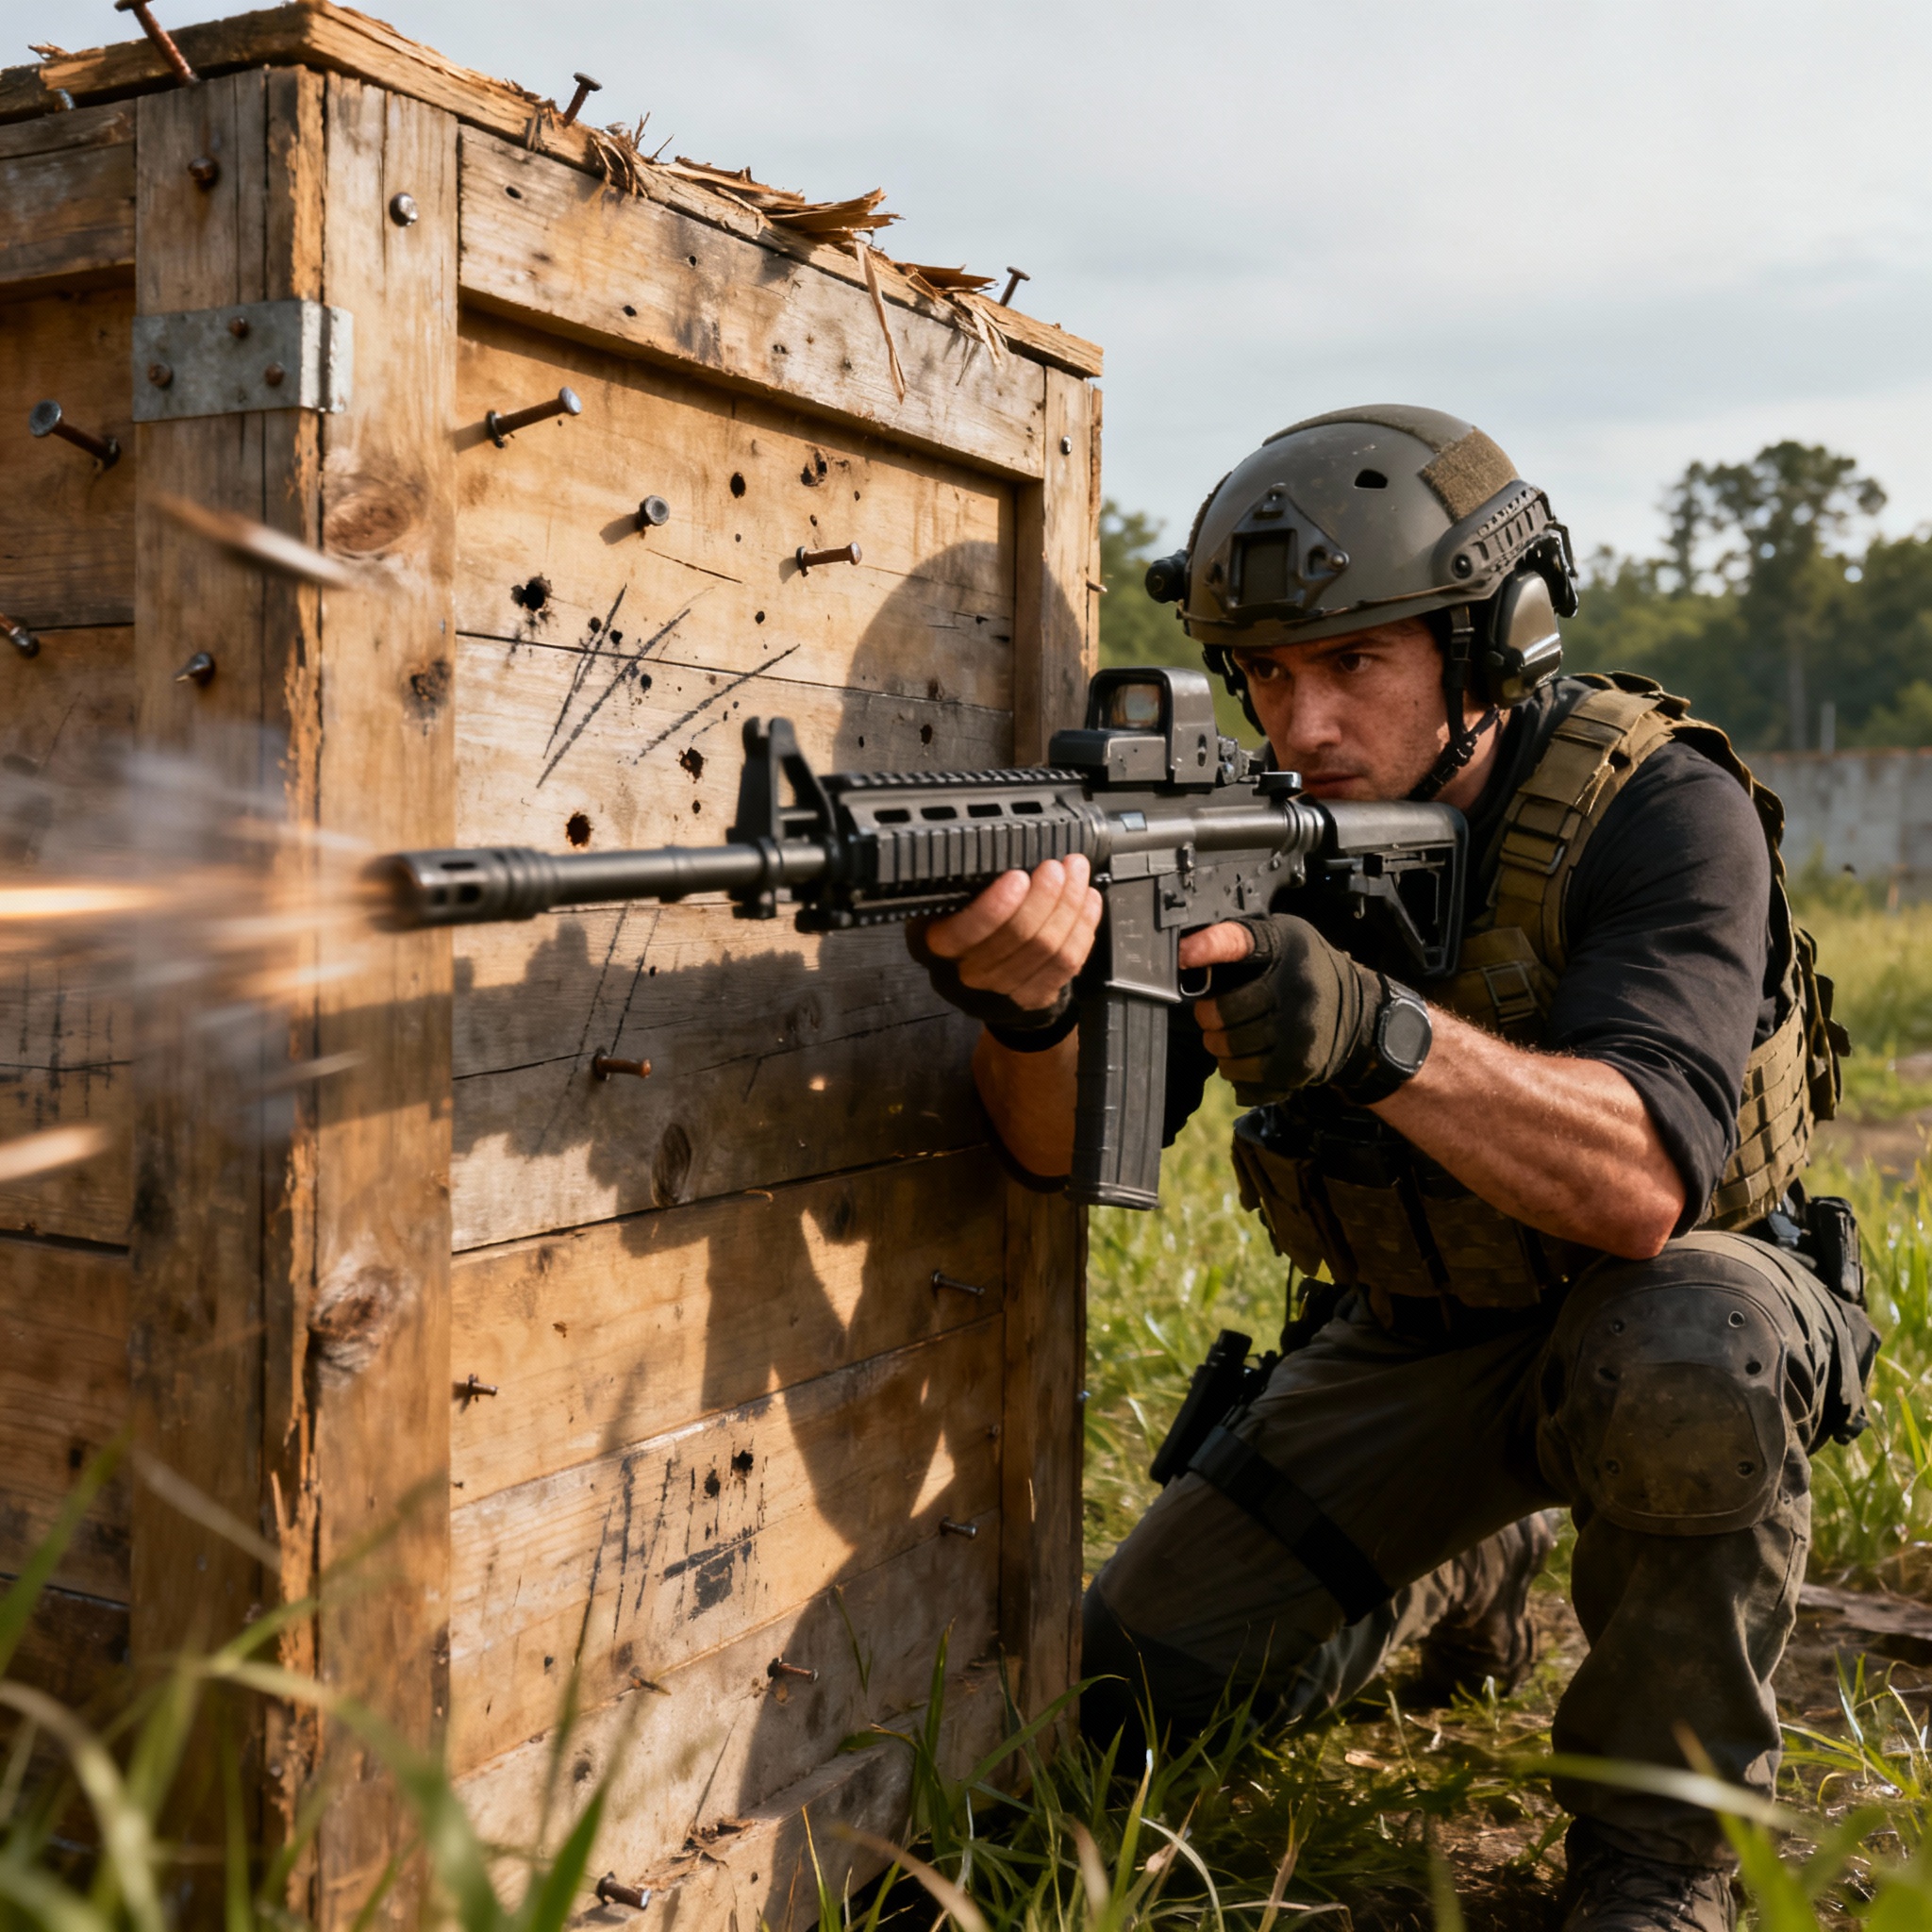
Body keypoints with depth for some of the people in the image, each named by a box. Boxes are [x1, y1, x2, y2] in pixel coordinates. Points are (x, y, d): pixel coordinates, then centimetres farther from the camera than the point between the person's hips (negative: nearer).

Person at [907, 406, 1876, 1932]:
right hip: (1407, 1340, 4)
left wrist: (1379, 1032, -55)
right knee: (1140, 1697, 1)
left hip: (1661, 1295, -4)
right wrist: (1031, 1009, -44)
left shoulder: (1658, 809, -23)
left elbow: (1642, 1183, -38)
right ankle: (1466, 1571, 29)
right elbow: (1070, 1147, -21)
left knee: (1688, 1374, -39)